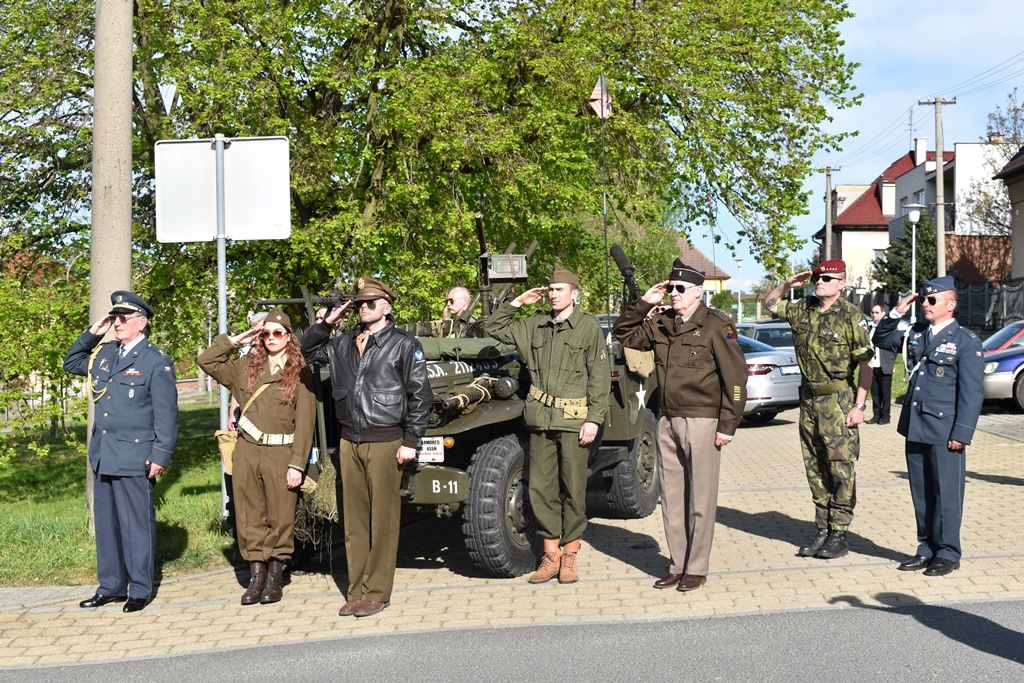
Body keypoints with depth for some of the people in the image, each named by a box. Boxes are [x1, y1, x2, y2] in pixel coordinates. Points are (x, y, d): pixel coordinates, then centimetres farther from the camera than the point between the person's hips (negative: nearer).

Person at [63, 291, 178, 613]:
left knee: (137, 523, -1)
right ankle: (110, 586, 23)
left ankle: (140, 590, 8)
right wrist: (91, 334, 11)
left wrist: (161, 455, -14)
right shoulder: (104, 353, 12)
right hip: (103, 455, 7)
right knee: (106, 522, 13)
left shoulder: (156, 361, -7)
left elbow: (166, 413, -10)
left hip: (135, 457, -7)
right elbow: (71, 363, 27)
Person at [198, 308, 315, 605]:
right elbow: (206, 361, 15)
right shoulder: (246, 366, 12)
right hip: (247, 450, 4)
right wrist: (235, 340, 8)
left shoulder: (300, 373, -1)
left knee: (280, 516, 0)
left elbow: (305, 422, -5)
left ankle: (275, 576, 12)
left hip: (280, 453, -4)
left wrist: (297, 464, -11)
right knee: (249, 515, 6)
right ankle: (256, 575, 14)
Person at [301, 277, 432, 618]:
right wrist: (326, 323, 9)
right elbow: (307, 352, 25)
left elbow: (420, 394, -5)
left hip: (385, 442, -5)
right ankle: (356, 592, 15)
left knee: (383, 520, -1)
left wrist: (410, 442, -10)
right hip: (349, 442, 6)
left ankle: (377, 593, 5)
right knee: (354, 520, 9)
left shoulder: (403, 344, -3)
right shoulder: (343, 343, 13)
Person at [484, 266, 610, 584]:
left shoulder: (589, 326, -1)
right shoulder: (535, 325, 12)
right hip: (541, 418, 4)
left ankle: (570, 557, 11)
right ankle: (550, 555, 14)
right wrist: (517, 302, 9)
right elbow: (494, 328, 19)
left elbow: (600, 377, -4)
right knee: (541, 488, 4)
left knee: (574, 488, 2)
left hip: (574, 419, -4)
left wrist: (594, 419, -11)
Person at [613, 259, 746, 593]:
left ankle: (696, 569, 8)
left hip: (702, 421, -6)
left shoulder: (716, 326, -7)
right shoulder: (661, 325, 11)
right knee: (672, 498, 10)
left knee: (700, 500, 1)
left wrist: (728, 425, -11)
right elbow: (624, 333, 22)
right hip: (668, 421, 6)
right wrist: (644, 303, 6)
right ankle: (677, 566, 18)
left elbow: (735, 377, -8)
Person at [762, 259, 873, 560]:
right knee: (815, 468, 11)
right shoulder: (802, 310, 8)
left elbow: (865, 364, -11)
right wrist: (788, 283, 7)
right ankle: (822, 530, 20)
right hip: (809, 398, 7)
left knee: (841, 469, -3)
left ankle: (839, 534, 3)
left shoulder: (851, 316, -10)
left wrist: (859, 406, -16)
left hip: (838, 400, -6)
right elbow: (770, 303, 25)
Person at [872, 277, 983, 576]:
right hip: (915, 427, 6)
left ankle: (947, 554, 10)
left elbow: (972, 392, -10)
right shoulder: (916, 333, 12)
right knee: (921, 493, 12)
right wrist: (897, 312, 9)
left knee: (946, 493, 1)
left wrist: (961, 433, -15)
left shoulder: (966, 341, -6)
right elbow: (881, 340, 25)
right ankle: (927, 549, 22)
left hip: (944, 430, -6)